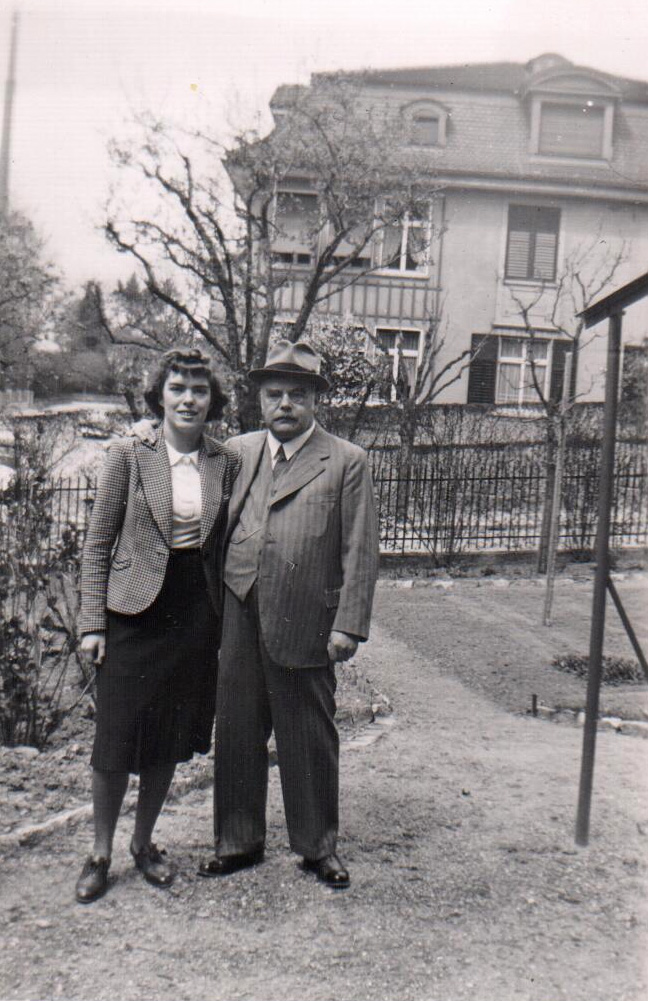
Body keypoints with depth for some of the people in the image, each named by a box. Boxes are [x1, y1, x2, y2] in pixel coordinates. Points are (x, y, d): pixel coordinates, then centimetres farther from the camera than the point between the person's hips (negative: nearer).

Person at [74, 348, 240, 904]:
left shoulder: (227, 463, 3)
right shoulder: (129, 456, -5)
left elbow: (229, 545, 10)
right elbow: (98, 544, -2)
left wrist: (228, 618, 6)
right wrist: (93, 623, -7)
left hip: (198, 614, 3)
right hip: (135, 613, -3)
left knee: (171, 738, 14)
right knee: (117, 738, 4)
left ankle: (144, 843, 34)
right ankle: (100, 854, 25)